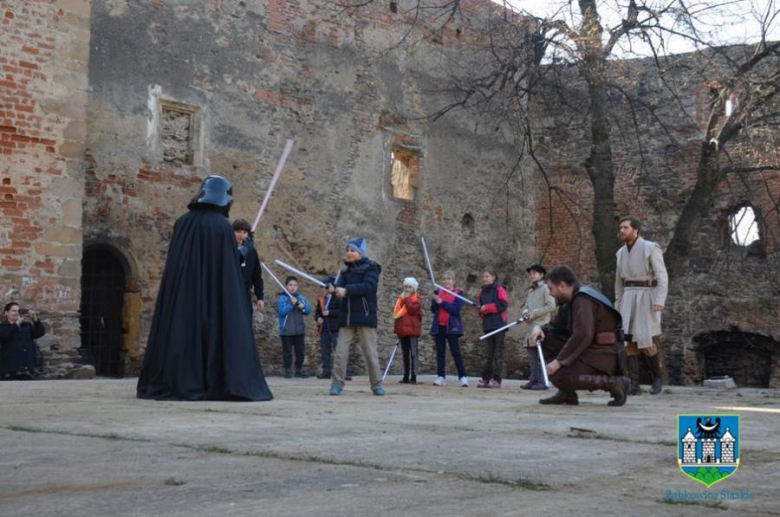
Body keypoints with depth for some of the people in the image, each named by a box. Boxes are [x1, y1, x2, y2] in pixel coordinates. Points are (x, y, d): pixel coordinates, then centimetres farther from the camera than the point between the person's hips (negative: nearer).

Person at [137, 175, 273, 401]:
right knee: (220, 332, -2)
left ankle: (172, 384, 5)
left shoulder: (183, 222, 7)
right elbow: (231, 267, -9)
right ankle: (226, 386, -7)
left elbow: (175, 262, 13)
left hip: (182, 294, 5)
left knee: (180, 331, 7)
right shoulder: (223, 226, -7)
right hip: (215, 296, -5)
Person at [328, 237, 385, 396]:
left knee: (370, 353, 1)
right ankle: (337, 383, 4)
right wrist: (333, 288, -26)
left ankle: (377, 384, 10)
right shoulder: (347, 271, 15)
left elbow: (368, 286, -19)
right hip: (347, 317, 5)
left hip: (365, 317, -5)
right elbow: (340, 286, -2)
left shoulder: (371, 268, -2)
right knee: (341, 352, -1)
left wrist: (346, 290, -29)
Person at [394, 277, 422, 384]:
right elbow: (396, 313, 20)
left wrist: (407, 299, -14)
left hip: (412, 330, -6)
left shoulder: (415, 298, -2)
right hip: (402, 329, 7)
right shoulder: (401, 298, 16)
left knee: (413, 353, -5)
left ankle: (413, 377, -6)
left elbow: (412, 309, -19)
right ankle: (406, 376, 13)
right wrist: (396, 327, 16)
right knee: (405, 354, 10)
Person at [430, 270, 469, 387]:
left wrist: (442, 302, -18)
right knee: (440, 352, 6)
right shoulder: (439, 292, 9)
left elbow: (456, 309, -15)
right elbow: (433, 309, 6)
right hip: (439, 326, 4)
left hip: (451, 327, -4)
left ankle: (463, 377, -3)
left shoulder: (458, 293, -2)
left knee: (456, 352, -5)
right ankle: (441, 376, 10)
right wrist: (435, 300, -13)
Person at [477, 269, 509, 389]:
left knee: (498, 353, -3)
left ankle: (496, 380, -3)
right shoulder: (482, 292, 15)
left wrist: (487, 307, -14)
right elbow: (480, 306, 17)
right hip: (487, 325, 6)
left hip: (499, 325, -6)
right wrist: (481, 310, -7)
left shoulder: (499, 289, -4)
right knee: (489, 353, 9)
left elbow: (503, 304, -14)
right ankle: (486, 378, 9)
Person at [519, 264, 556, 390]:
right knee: (532, 355, 9)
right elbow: (524, 305, 23)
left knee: (541, 355, -9)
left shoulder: (546, 288, -4)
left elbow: (551, 306, -12)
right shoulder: (529, 290, 20)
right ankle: (534, 379, 13)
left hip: (541, 326, -8)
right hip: (530, 327, 8)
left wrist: (534, 313, -14)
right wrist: (525, 311, -1)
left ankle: (542, 381, -9)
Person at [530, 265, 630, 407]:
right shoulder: (575, 299, 15)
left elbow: (582, 336, -25)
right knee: (548, 342, 6)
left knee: (558, 376, -22)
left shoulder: (582, 300, -15)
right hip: (593, 351, 10)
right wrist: (540, 328, 0)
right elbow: (555, 325, 22)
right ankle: (566, 393, 2)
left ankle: (614, 383, -13)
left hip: (604, 356, -10)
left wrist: (559, 361, -24)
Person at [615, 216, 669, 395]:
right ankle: (634, 385, -4)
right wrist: (618, 306, 16)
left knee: (648, 342, -8)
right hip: (629, 299, 5)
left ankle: (657, 377, 15)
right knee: (628, 341, -7)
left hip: (647, 297, -5)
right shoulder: (621, 253, 12)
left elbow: (662, 277, -11)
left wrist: (660, 302, -23)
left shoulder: (651, 248, -7)